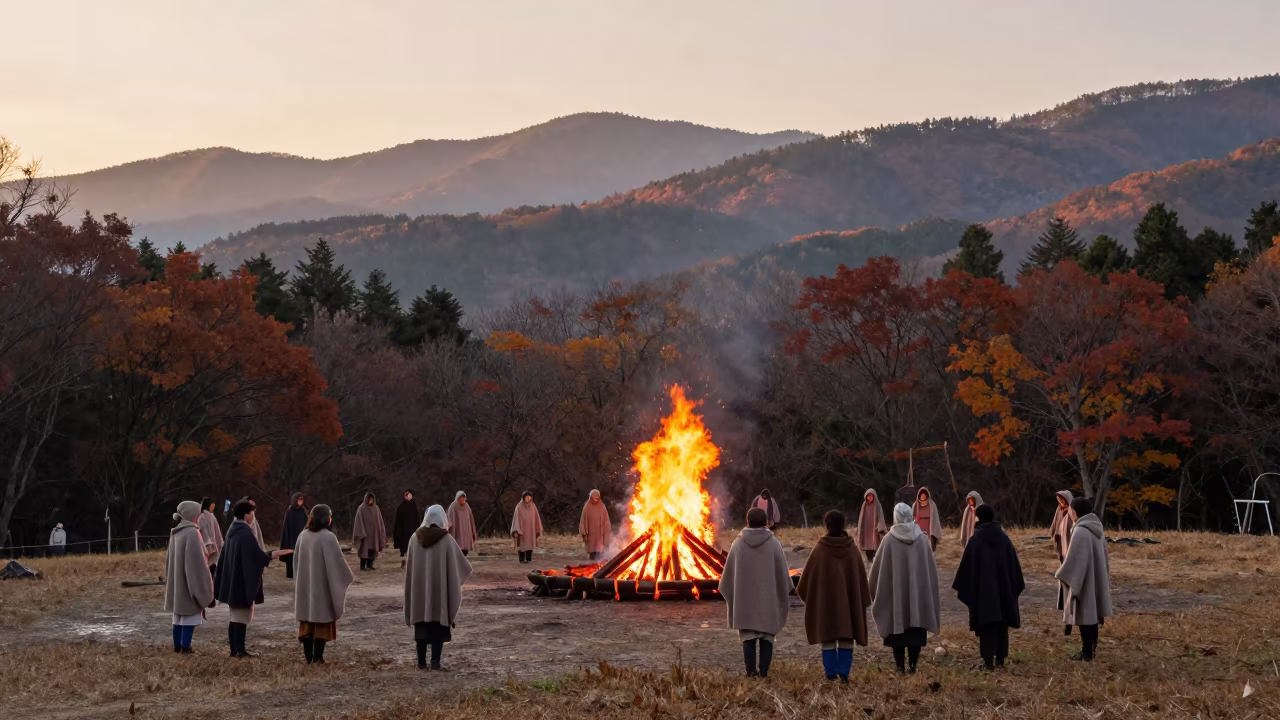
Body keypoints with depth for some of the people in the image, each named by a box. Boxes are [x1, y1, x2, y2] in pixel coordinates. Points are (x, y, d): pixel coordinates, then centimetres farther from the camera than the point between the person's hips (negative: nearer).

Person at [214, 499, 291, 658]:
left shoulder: (233, 530, 8)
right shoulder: (245, 533, -19)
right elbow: (259, 556, -19)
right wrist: (282, 552, -14)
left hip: (233, 579, 9)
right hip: (244, 580, -9)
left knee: (235, 615, 13)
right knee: (242, 615, -2)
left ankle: (235, 649, 15)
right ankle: (239, 650, -1)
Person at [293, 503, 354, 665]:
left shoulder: (303, 535, 2)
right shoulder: (328, 537, -17)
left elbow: (296, 560, 12)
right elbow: (337, 561, -13)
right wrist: (349, 577, 1)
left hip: (305, 585, 6)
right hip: (323, 585, -6)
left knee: (307, 619, 12)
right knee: (322, 620, 3)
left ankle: (308, 656, 13)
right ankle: (318, 657, 2)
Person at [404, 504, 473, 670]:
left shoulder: (416, 538, -1)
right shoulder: (447, 539, -10)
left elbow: (409, 565, 6)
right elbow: (463, 565, -3)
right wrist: (465, 569, 20)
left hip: (420, 587, 3)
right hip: (440, 588, -3)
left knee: (421, 625, 11)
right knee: (439, 625, 2)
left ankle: (421, 661, 11)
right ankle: (435, 661, -5)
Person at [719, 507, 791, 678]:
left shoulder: (738, 544, -3)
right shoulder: (774, 544, -6)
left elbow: (728, 573, 4)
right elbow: (783, 573, 0)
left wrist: (729, 594, 19)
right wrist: (784, 598, 12)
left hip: (745, 599, 1)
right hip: (768, 599, -1)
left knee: (748, 637, 5)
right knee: (767, 636, 5)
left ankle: (751, 672, -2)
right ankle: (763, 672, -2)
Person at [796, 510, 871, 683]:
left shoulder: (820, 550, -11)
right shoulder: (852, 549, -5)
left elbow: (808, 577, -1)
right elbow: (861, 578, 2)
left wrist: (801, 591, 18)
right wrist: (864, 602, 11)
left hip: (825, 601, -1)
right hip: (849, 602, 2)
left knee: (828, 638, 6)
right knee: (846, 638, 7)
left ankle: (831, 674, 5)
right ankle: (844, 673, -1)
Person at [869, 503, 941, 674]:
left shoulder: (890, 539, -11)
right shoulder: (921, 538, -3)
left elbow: (878, 567, -4)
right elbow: (931, 568, 5)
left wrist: (874, 588, 12)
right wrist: (930, 593, 16)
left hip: (895, 593, -2)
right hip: (918, 591, 2)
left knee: (898, 628, 5)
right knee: (916, 631, 9)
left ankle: (900, 666, 2)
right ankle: (913, 665, 7)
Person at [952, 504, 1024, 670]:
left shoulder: (976, 539, -9)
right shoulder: (1003, 537, 2)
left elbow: (966, 564, -8)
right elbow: (1014, 563, 6)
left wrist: (960, 586, 1)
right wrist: (1017, 585, 15)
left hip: (983, 587, -4)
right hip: (1003, 587, 4)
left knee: (986, 622, -1)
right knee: (1001, 621, 12)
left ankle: (988, 660, -5)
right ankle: (1000, 659, 14)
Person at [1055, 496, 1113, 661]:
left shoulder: (1080, 531, -21)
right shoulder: (1097, 528, 7)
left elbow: (1074, 558, -20)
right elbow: (1104, 556, 14)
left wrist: (1061, 575, -7)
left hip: (1083, 579, -9)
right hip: (1096, 578, 9)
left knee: (1083, 616, 0)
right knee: (1091, 613, 15)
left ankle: (1087, 652, 4)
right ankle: (1091, 649, 22)